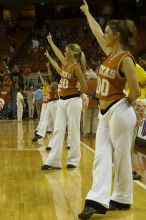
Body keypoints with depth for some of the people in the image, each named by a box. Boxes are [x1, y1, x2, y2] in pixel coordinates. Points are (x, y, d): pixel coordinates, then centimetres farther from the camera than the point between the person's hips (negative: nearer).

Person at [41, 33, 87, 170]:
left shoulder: (77, 67, -12)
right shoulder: (66, 64, 11)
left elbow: (84, 87, -11)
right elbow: (58, 53, 30)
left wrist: (75, 96, 4)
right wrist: (50, 41, 39)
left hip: (73, 102, -8)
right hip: (62, 101, 8)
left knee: (73, 131, 0)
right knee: (58, 130, 1)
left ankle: (74, 160, 11)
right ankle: (53, 161, 0)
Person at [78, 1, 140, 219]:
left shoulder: (125, 58, -14)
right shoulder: (110, 53, 9)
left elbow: (135, 92, -16)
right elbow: (96, 32, 26)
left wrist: (122, 104, 0)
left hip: (119, 112, -9)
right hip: (105, 113, 9)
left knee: (121, 159, 3)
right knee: (101, 156, 1)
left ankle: (122, 199, 16)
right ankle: (97, 200, -2)